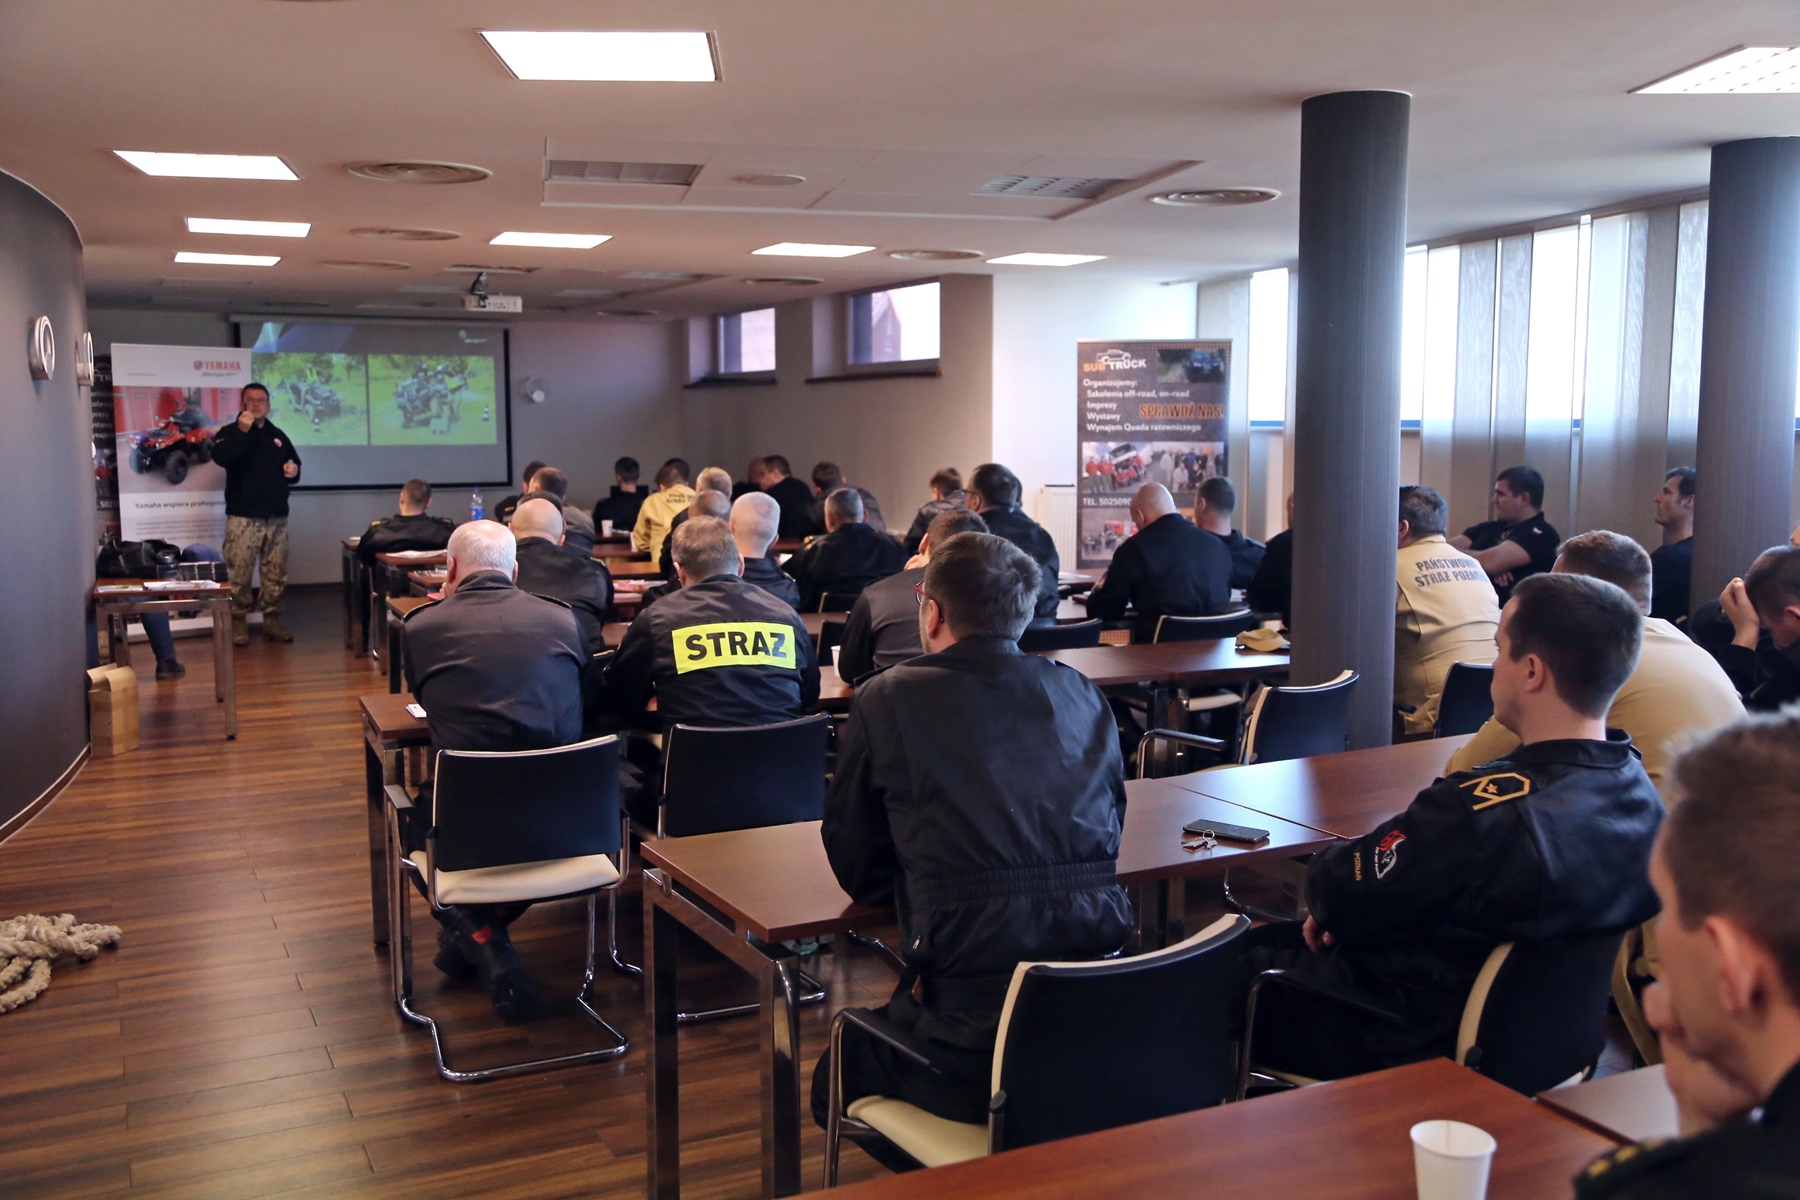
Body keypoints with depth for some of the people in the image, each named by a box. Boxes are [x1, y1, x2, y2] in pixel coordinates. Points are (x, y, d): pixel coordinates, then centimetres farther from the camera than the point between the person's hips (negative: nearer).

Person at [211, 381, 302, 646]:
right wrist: (242, 431, -28)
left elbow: (294, 465, 27)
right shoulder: (230, 432, 1)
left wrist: (294, 471, 3)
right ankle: (238, 620, 2)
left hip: (276, 517, 5)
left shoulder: (278, 436, 17)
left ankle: (272, 619, 15)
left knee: (276, 572, 6)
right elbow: (221, 457, -20)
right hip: (243, 516, -4)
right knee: (239, 571, -7)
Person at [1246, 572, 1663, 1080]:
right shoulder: (1638, 788, -7)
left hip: (1416, 1046, -8)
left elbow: (1335, 895, -23)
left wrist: (1328, 873, 0)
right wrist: (1347, 896, -3)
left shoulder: (1486, 810, -35)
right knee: (1264, 937, 24)